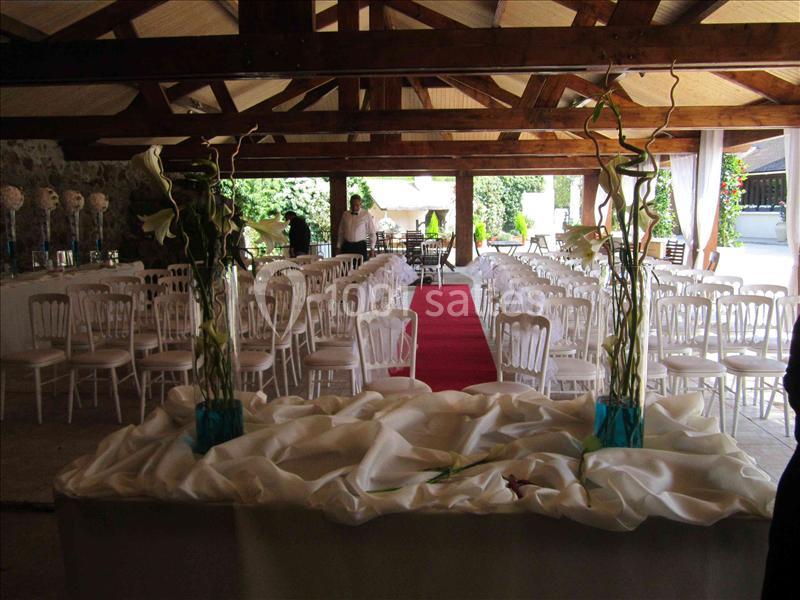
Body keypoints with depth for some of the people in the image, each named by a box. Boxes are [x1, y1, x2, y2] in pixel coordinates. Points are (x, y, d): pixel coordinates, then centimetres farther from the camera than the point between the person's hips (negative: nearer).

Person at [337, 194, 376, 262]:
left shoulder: (366, 215, -2)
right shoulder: (345, 215, 8)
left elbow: (372, 233, 0)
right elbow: (341, 232, 14)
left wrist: (372, 248, -5)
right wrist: (338, 246, 11)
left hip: (360, 246, -3)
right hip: (346, 246, 3)